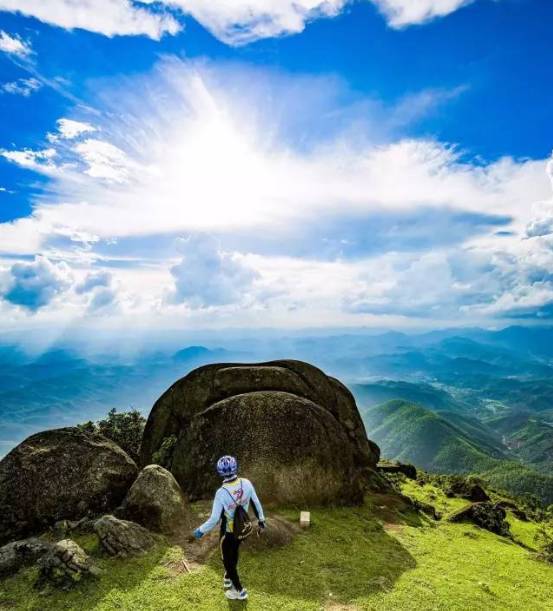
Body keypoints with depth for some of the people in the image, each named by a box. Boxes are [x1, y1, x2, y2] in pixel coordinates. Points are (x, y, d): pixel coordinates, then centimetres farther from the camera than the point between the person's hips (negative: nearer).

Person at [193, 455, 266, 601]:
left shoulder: (221, 493, -30)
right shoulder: (246, 483, -20)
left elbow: (214, 519, -23)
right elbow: (256, 503, -5)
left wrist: (201, 530, -5)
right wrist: (261, 519, 12)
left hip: (228, 532, -4)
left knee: (227, 560, 19)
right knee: (234, 552, 30)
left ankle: (239, 591, 30)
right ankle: (228, 578, 52)